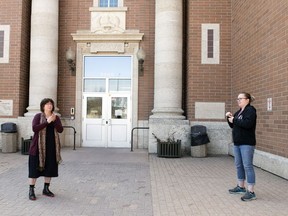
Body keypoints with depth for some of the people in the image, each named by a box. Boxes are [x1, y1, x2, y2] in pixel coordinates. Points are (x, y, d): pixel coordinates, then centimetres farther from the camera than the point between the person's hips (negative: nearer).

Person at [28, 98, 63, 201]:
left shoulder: (56, 117, 8)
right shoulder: (38, 116, -2)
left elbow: (60, 130, -4)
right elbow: (34, 128, -17)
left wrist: (54, 121, -18)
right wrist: (47, 122, -21)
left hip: (51, 147, 4)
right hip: (39, 146, -4)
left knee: (50, 168, 9)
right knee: (35, 168, -1)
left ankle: (46, 189, 21)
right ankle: (31, 191, 9)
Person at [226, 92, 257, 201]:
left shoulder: (250, 110, -9)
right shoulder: (239, 111, 16)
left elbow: (247, 124, -26)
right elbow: (233, 126, 18)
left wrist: (234, 120, -17)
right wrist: (229, 118, 2)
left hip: (247, 143, -9)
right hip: (237, 143, 9)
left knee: (247, 166, -7)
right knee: (239, 165, 15)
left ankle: (251, 192, -3)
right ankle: (241, 186, 28)